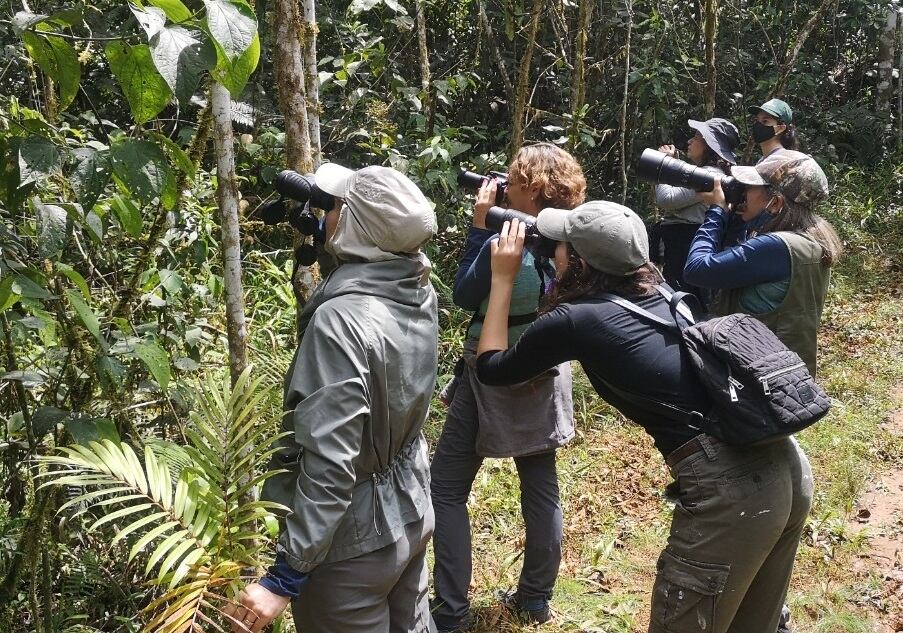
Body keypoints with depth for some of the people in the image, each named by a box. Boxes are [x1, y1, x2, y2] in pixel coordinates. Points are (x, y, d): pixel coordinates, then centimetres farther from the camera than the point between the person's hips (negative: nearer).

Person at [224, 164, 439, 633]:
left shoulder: (342, 319, -30)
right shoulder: (419, 292, -7)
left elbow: (329, 464, -31)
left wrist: (286, 576, -26)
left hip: (353, 537, -7)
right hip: (410, 511, 7)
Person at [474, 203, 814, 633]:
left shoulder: (574, 320, -6)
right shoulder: (661, 295, 14)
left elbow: (492, 368, 11)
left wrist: (503, 277, 16)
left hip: (729, 489, -8)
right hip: (789, 467, 8)